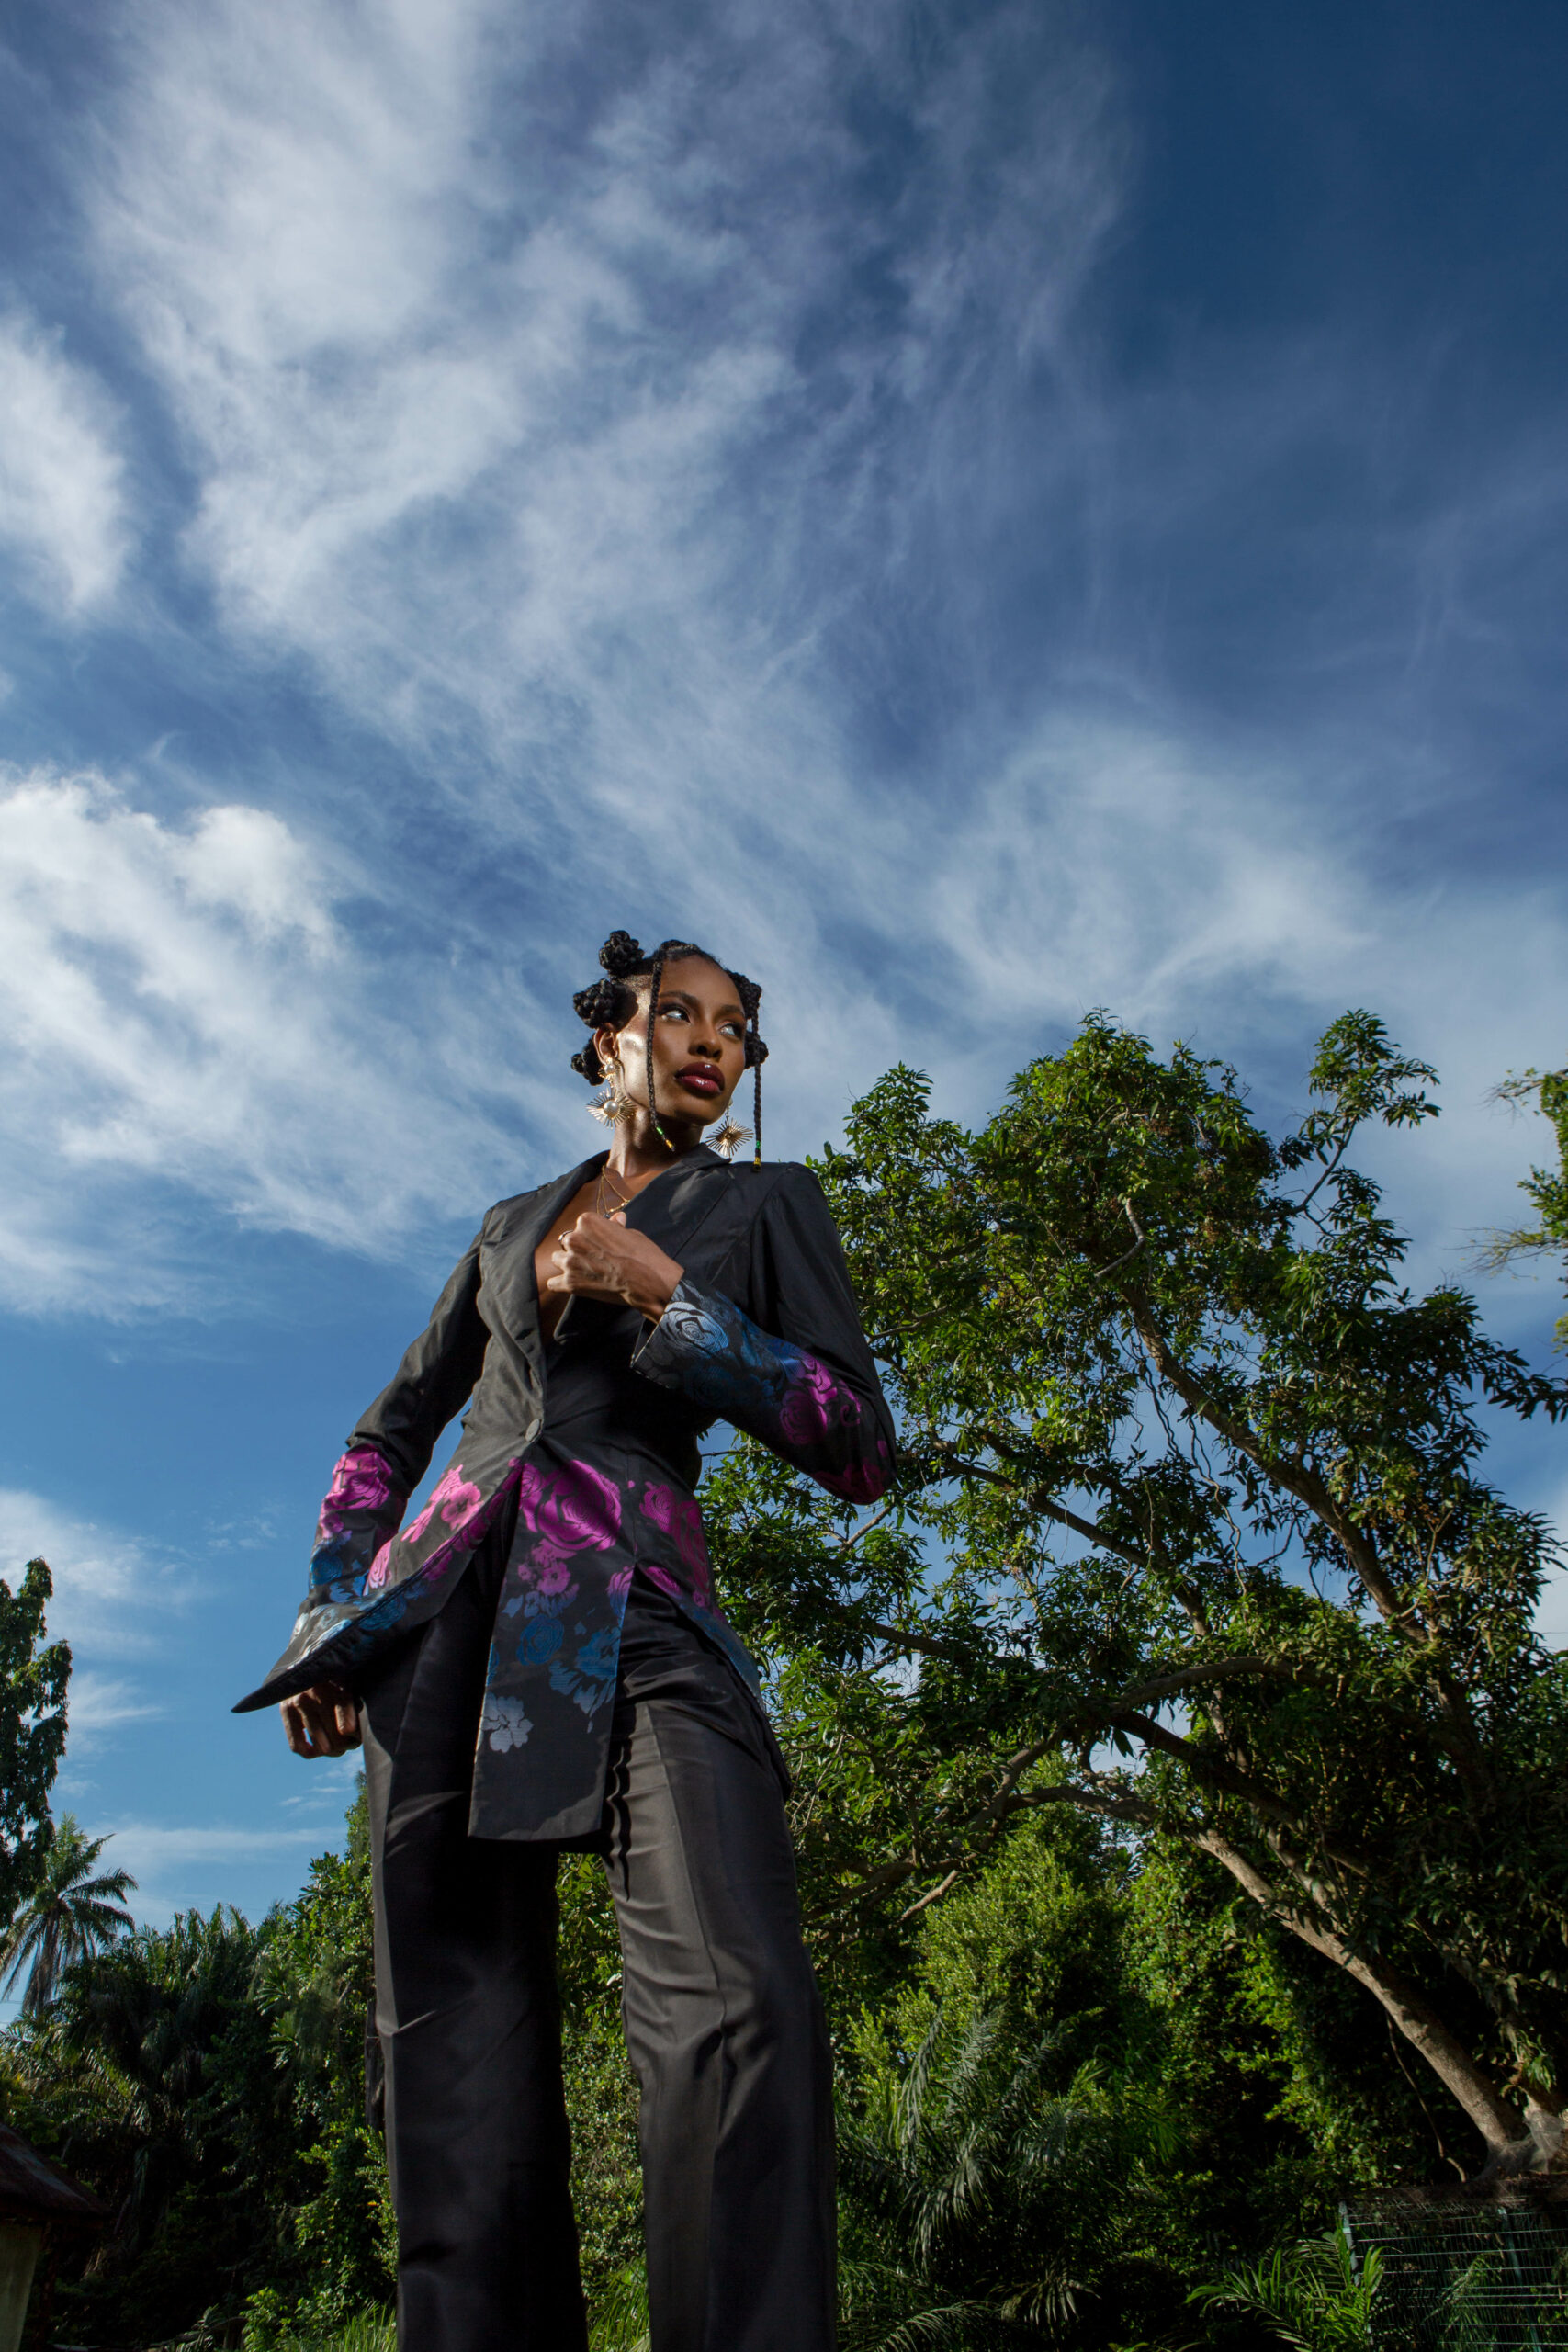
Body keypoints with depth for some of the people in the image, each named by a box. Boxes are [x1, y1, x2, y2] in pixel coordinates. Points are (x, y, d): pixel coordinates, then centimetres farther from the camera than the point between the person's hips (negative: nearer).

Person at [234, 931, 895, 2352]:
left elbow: (861, 1449, 5)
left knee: (741, 2007, -24)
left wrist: (668, 1301, -3)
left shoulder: (768, 1203, 16)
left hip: (634, 1614, -3)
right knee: (460, 2049, -2)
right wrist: (333, 1609, 13)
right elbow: (392, 1429, 29)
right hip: (449, 1613, 4)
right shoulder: (512, 1224, 25)